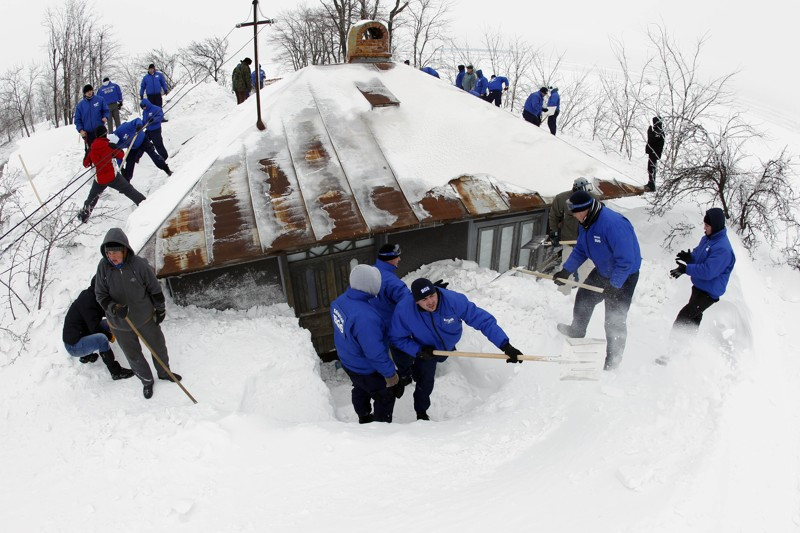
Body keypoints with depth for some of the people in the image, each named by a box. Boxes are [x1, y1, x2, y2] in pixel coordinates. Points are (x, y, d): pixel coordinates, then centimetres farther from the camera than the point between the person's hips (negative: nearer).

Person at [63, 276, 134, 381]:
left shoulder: (89, 295, 2)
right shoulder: (87, 301, -24)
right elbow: (94, 328, -22)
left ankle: (86, 355, 18)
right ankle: (116, 372, -21)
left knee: (107, 324, 9)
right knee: (101, 338, -32)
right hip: (73, 345, -10)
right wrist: (110, 336, -8)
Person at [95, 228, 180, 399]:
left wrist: (160, 310, 0)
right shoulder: (103, 266, -17)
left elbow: (155, 289, -9)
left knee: (158, 347, 20)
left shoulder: (139, 264, -23)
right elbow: (100, 295, -8)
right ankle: (147, 381, 44)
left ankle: (164, 373, 48)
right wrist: (114, 308, -27)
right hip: (120, 324, 1)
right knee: (134, 356, 18)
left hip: (146, 318, -1)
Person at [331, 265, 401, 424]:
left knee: (361, 390, 33)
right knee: (385, 398, 17)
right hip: (366, 369, -8)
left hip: (348, 361, 8)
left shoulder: (340, 301, -15)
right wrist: (389, 373, -20)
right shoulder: (365, 317, -42)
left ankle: (364, 419, 57)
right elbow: (375, 352, -34)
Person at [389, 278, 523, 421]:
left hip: (449, 347, 2)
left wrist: (505, 346, -44)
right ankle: (421, 414, 30)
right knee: (425, 383, 0)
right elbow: (397, 338, -22)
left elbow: (483, 319, -39)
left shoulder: (454, 300, -43)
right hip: (425, 350, -2)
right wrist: (418, 350, -34)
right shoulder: (403, 310, -39)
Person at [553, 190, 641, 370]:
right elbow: (580, 251, 7)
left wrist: (613, 285, -28)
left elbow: (626, 259, -32)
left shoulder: (613, 224, -34)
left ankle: (613, 359, 16)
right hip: (602, 271, 9)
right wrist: (566, 271, -3)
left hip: (623, 276, -8)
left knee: (615, 320, -2)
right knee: (583, 298, 20)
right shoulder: (585, 223, -6)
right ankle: (576, 332, 44)